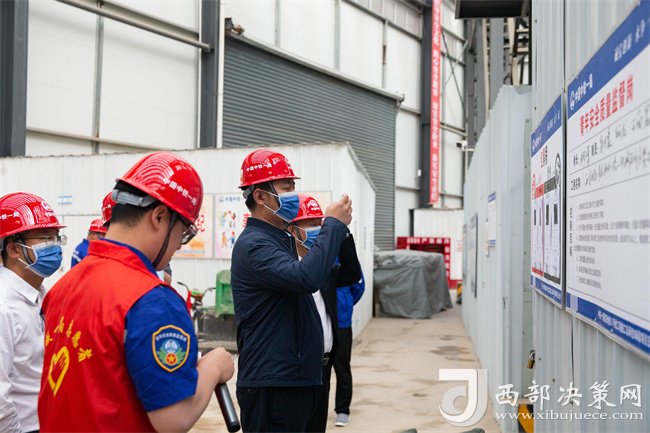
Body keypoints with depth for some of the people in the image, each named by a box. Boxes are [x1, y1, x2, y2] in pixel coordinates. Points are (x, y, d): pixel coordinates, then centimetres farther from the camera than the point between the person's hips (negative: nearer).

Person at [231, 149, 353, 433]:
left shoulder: (282, 239, 17)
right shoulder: (253, 244, -15)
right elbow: (307, 278, -30)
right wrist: (334, 224, -21)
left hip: (294, 379, 10)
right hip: (271, 384, -10)